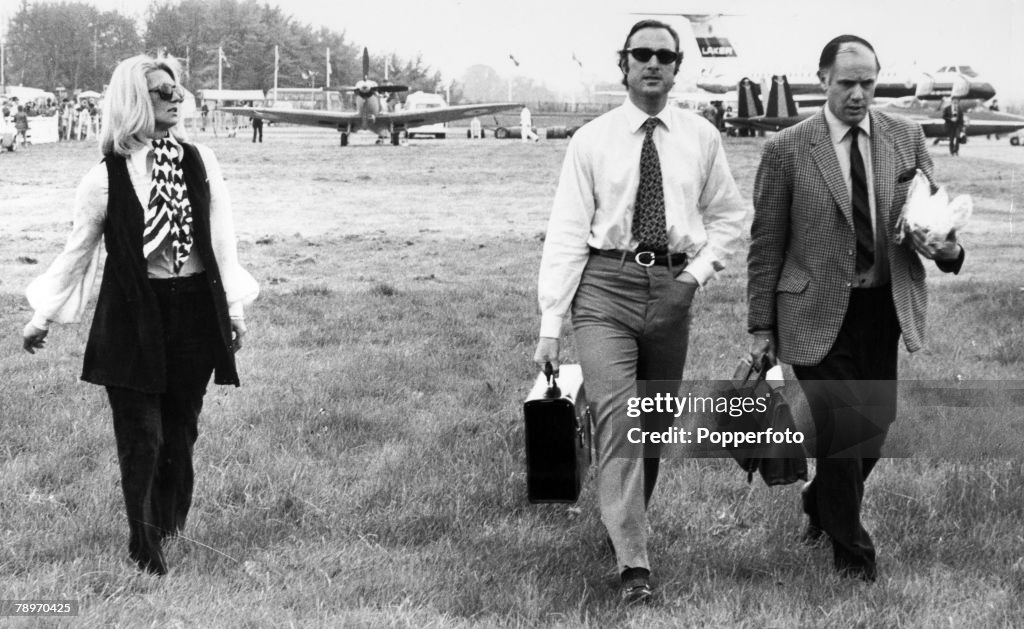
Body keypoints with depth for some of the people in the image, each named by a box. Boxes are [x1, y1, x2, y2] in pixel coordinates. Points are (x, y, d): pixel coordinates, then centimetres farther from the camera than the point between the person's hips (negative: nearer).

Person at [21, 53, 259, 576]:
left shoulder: (199, 163, 1)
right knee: (140, 432, -3)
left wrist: (234, 306, 8)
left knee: (181, 427, 9)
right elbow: (78, 251, 5)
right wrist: (43, 316, 9)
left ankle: (168, 527, 28)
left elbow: (221, 238, 8)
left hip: (195, 311, 3)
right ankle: (143, 544, 8)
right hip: (132, 315, -3)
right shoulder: (107, 177, -6)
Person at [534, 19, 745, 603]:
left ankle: (629, 523, 33)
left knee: (658, 422, 11)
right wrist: (551, 324, -6)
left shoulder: (701, 138, 6)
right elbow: (566, 231, -2)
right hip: (605, 284, -3)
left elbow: (729, 216, 16)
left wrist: (699, 271, -2)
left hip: (672, 287, 3)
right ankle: (634, 564, -16)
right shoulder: (592, 140, 0)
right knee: (616, 417, -14)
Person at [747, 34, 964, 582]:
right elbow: (766, 245, -1)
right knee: (839, 430, -4)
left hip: (886, 308, 4)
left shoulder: (906, 138, 5)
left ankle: (821, 506, 39)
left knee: (875, 423, 11)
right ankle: (850, 549, 14)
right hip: (820, 313, -4)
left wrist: (946, 247, -12)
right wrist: (761, 326, -2)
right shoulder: (786, 151, -5)